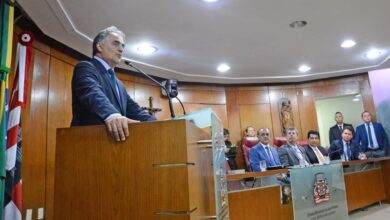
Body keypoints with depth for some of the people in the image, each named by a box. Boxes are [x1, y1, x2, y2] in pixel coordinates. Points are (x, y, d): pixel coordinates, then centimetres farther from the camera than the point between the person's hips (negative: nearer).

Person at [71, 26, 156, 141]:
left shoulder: (119, 84, 25)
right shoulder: (85, 68, 1)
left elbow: (133, 110, 16)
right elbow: (92, 93, -19)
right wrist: (112, 115, -38)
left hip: (117, 141, 7)